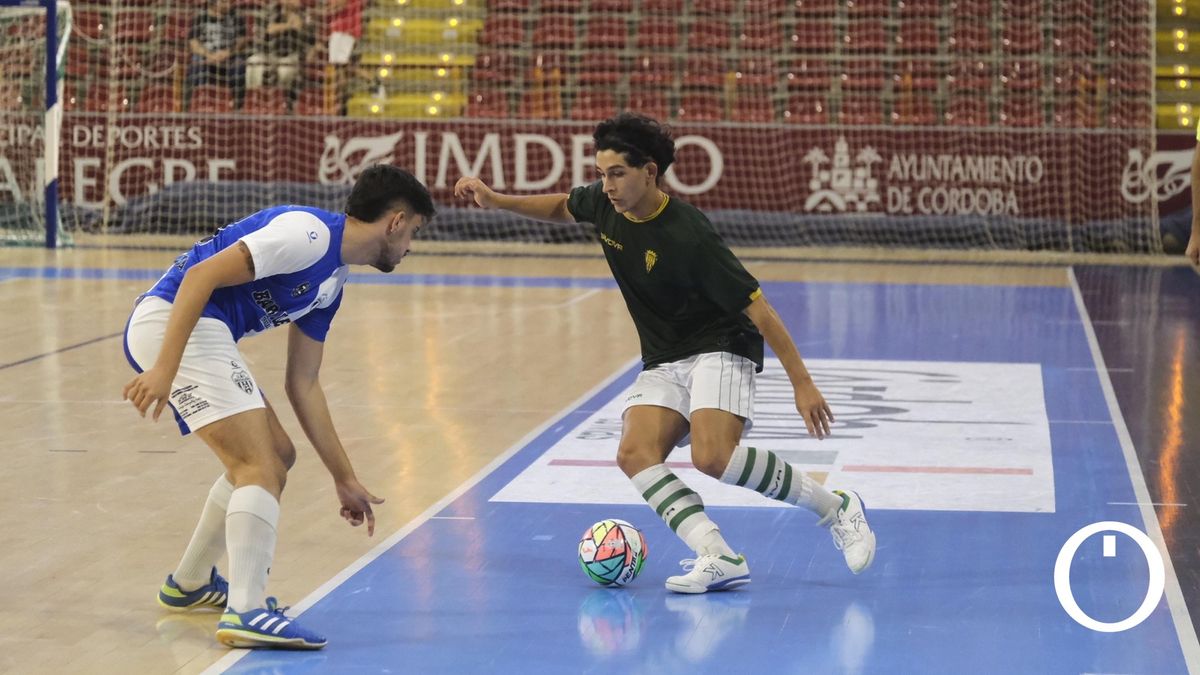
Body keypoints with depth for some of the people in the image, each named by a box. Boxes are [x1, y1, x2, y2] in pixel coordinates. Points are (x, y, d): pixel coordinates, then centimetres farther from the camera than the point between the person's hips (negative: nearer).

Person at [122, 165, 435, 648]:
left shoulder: (332, 282, 18)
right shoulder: (308, 233, -12)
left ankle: (189, 585, 32)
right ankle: (246, 613, -22)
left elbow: (302, 385, 22)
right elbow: (201, 275, -20)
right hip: (171, 322, -10)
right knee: (260, 465, -16)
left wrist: (344, 479, 22)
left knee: (276, 455, 20)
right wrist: (164, 367, -26)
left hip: (205, 334, 10)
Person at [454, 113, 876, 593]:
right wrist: (496, 201, 9)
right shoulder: (604, 203, -4)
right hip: (662, 364, 7)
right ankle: (718, 558, -30)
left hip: (720, 350, -7)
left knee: (713, 457, -29)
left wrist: (802, 382, -22)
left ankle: (837, 509, -9)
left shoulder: (686, 235, -24)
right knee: (635, 454, -20)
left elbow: (756, 306, -21)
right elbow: (561, 207, 22)